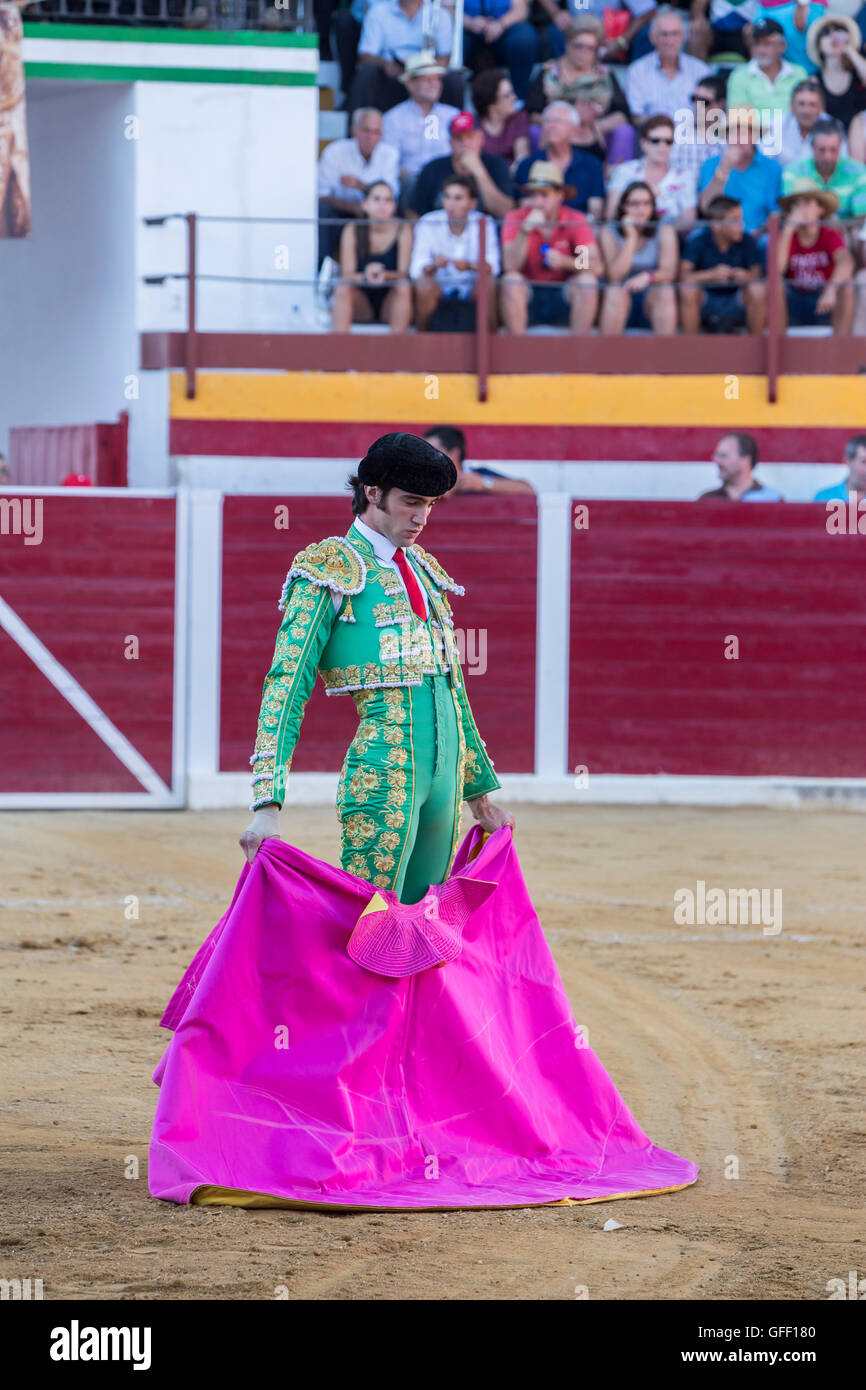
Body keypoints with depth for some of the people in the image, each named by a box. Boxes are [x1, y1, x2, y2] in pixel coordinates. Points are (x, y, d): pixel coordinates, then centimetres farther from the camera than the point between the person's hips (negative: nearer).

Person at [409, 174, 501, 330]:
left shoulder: (484, 224, -6)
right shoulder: (428, 223, -8)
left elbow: (492, 267, -16)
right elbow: (416, 269, -15)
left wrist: (470, 266, -39)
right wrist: (433, 266, -39)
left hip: (471, 285, 0)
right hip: (439, 285, 0)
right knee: (424, 283, -32)